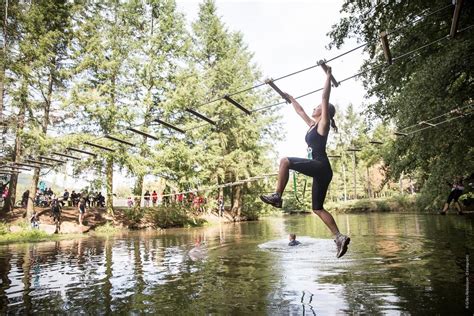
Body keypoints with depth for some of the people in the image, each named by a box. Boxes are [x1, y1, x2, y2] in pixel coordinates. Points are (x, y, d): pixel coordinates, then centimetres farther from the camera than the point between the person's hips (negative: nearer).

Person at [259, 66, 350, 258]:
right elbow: (299, 110, 35)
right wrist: (290, 98, 43)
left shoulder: (324, 123, 1)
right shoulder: (312, 124, 22)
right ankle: (340, 237, 6)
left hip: (321, 167, -9)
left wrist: (328, 76, -1)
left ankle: (277, 196, -17)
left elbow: (326, 96, -5)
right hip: (319, 170, 9)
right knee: (317, 208, 6)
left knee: (285, 161, -21)